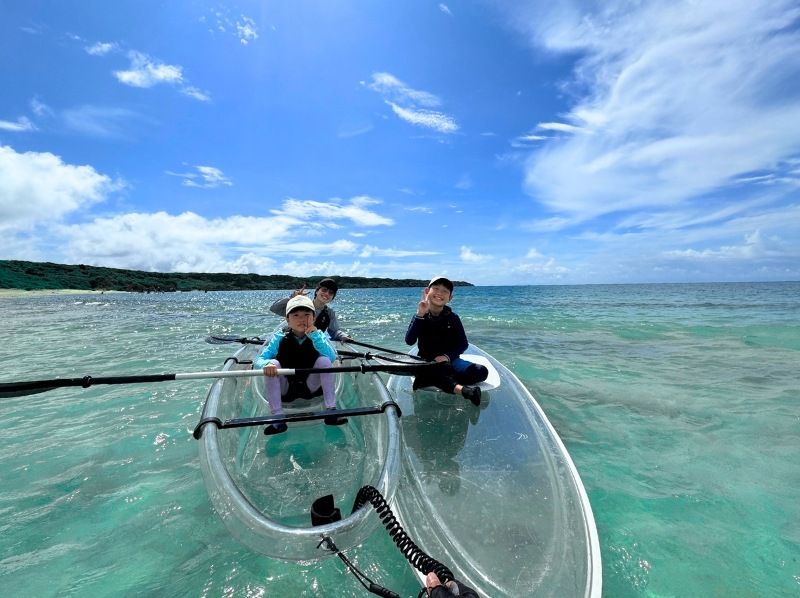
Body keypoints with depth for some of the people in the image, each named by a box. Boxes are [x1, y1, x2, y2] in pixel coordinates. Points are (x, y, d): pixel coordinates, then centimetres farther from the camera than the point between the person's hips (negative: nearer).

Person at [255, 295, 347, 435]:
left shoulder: (318, 335, -5)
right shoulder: (280, 338, -6)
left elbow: (332, 357, -23)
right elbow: (258, 360, -14)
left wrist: (315, 335, -29)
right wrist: (266, 364, -38)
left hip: (311, 386, 0)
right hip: (285, 389, 1)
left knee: (324, 360, -25)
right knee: (272, 364, -25)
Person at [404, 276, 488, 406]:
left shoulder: (453, 317, 3)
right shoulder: (419, 316, 1)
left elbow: (463, 344, 2)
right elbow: (409, 341, -14)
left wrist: (448, 356, -17)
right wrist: (420, 316, -22)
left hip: (449, 360, 2)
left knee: (481, 371, -22)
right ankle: (462, 389, -44)